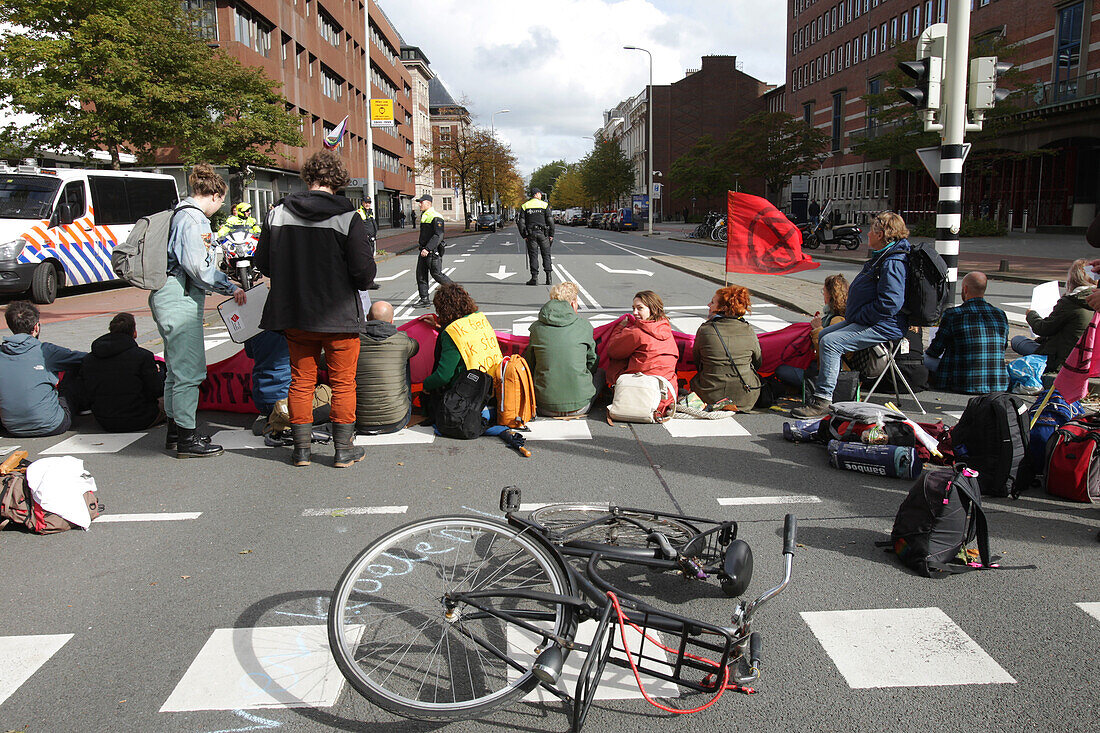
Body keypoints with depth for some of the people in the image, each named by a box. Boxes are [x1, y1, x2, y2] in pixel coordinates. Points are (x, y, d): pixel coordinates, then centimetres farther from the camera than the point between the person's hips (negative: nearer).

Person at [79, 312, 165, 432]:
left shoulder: (88, 359, 0)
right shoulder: (143, 356, -17)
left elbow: (86, 396, 5)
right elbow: (156, 391, -10)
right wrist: (160, 374, 11)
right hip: (138, 422, -6)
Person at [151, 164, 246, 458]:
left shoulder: (181, 214, 18)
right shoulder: (194, 219, -13)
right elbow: (198, 267, -20)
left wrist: (225, 284, 20)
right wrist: (230, 288, -7)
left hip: (170, 298, 11)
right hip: (180, 301, -11)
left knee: (177, 367, 18)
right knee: (190, 370, -6)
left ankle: (175, 430, 27)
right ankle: (187, 438, 0)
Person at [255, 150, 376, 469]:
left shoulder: (279, 213, -2)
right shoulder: (348, 217, -14)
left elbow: (263, 263, 4)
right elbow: (364, 272, -16)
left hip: (295, 316, 3)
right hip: (339, 316, -3)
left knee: (301, 382, 16)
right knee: (343, 383, 10)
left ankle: (302, 448, 23)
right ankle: (344, 449, 17)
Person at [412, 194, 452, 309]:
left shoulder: (436, 217, -14)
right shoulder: (423, 216, 17)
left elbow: (438, 236, -22)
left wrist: (427, 249, -27)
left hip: (433, 251, -9)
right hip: (424, 250, 9)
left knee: (436, 274, -5)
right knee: (420, 274, 5)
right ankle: (424, 300, 8)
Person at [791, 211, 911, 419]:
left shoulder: (893, 263, -20)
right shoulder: (882, 257, 15)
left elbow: (889, 304, -28)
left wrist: (858, 317, -18)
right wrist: (851, 314, 14)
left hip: (883, 326, -11)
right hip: (864, 320, 12)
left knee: (830, 342, -24)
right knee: (821, 336, 12)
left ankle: (823, 400, -22)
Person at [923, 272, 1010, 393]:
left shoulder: (952, 315, -11)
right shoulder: (1001, 315, 3)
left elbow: (935, 350, 0)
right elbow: (1003, 347, 17)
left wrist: (926, 353, 24)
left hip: (965, 385, -6)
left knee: (925, 357, 10)